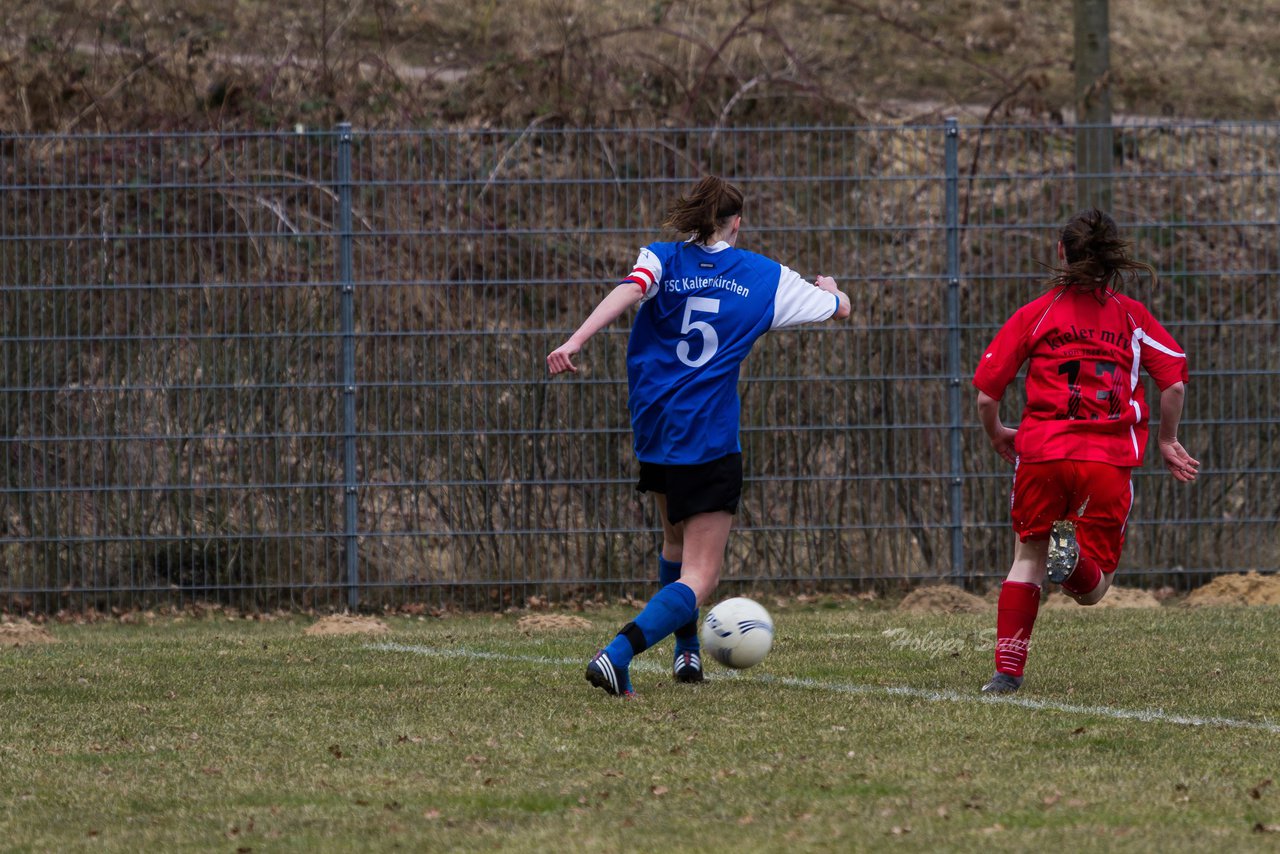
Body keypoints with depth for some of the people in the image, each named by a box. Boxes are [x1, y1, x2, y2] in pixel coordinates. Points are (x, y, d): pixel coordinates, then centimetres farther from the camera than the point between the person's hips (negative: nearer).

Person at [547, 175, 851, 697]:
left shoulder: (662, 260, 4)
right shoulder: (766, 277, 4)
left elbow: (627, 292, -19)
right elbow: (840, 307, 16)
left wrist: (575, 341, -31)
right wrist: (828, 287, 40)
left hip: (651, 433, 4)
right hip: (710, 440, -4)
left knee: (677, 540, 31)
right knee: (699, 577, -7)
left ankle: (686, 651, 38)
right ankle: (618, 653, -28)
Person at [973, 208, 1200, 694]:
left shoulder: (1036, 314, 9)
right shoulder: (1132, 316, 12)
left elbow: (986, 393, 6)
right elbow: (1175, 380, 2)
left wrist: (996, 434, 26)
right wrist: (1166, 440, 18)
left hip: (1042, 452, 0)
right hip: (1110, 457, 0)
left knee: (1028, 558, 19)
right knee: (1090, 590, 8)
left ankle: (1007, 671, 7)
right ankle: (1076, 558, -28)